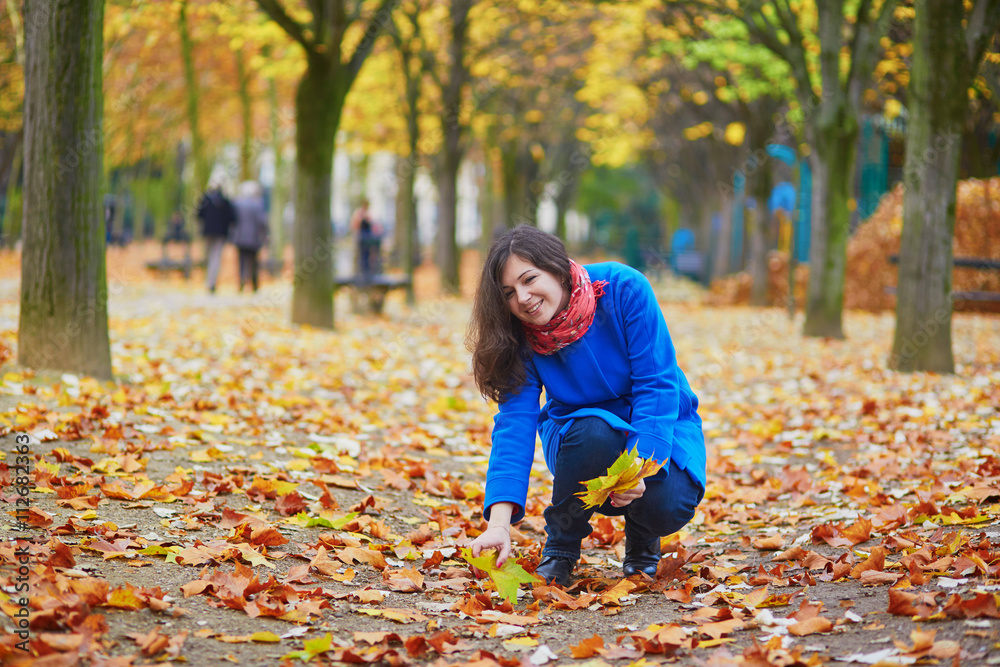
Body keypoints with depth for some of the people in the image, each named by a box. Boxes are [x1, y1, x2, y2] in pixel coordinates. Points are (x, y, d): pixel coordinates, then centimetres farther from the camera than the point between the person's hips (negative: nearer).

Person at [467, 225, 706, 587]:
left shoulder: (623, 289, -22)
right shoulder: (521, 339, -14)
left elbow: (657, 386, -22)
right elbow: (515, 424, -23)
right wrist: (499, 524, -36)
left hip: (659, 426, -1)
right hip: (578, 433, 1)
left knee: (667, 506, -32)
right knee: (594, 432, -35)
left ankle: (641, 538, 7)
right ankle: (560, 544, -9)